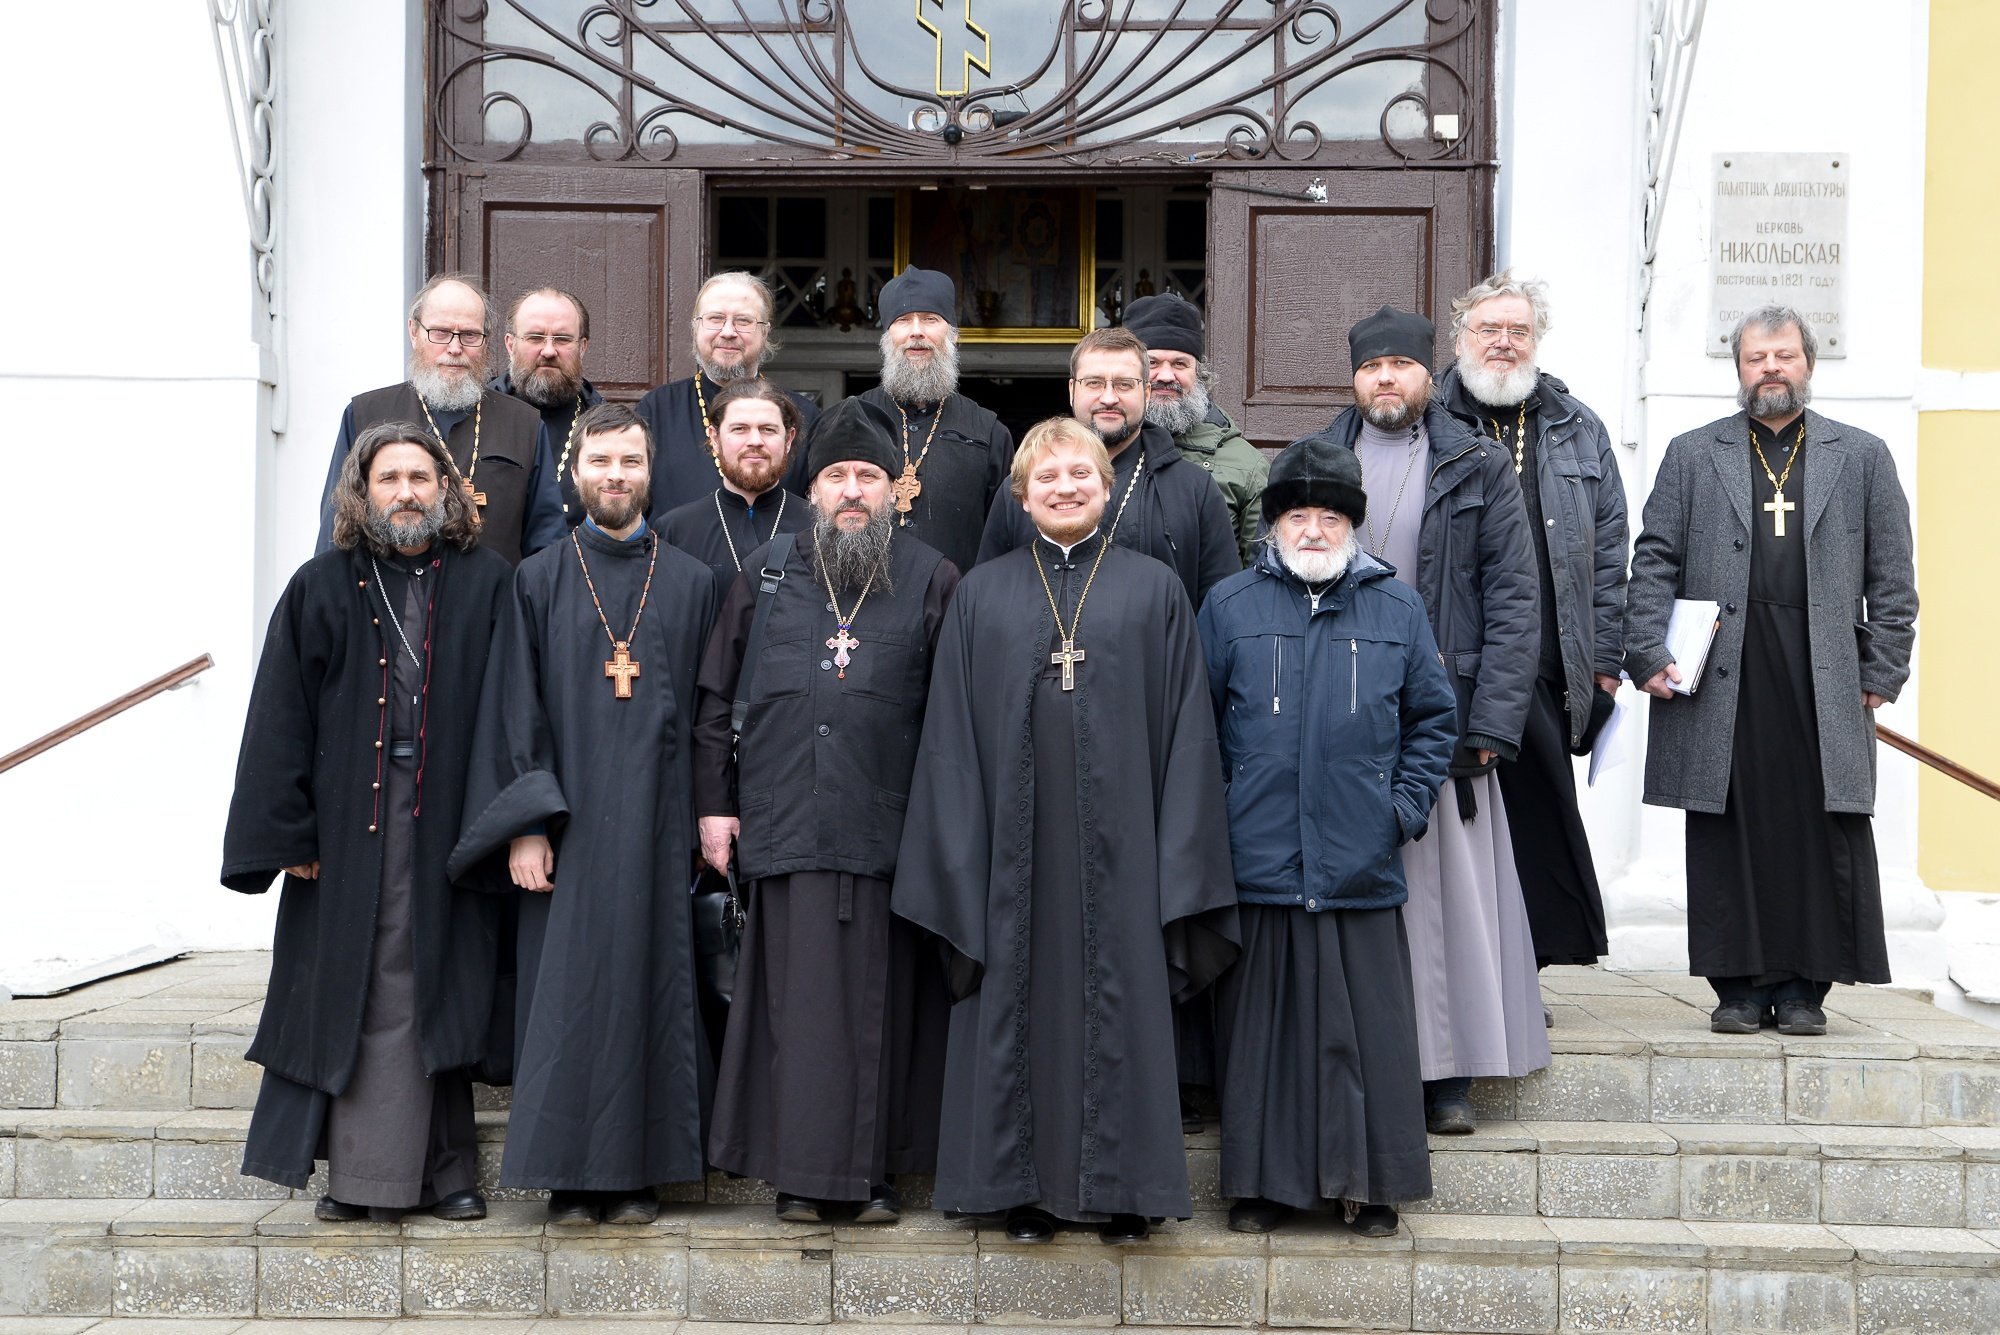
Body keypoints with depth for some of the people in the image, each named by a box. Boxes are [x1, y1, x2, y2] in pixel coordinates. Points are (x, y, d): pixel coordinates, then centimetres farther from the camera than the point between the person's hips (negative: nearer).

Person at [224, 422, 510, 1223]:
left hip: (448, 821, 0)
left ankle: (444, 1172, 11)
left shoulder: (488, 586, 6)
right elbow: (281, 717, 2)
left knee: (437, 996, 3)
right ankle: (362, 1177, 10)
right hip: (349, 826, 0)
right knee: (352, 995, 2)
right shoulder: (323, 589, 6)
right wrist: (288, 831, -5)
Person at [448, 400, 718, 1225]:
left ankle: (638, 1172, 9)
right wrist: (524, 827, -6)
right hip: (567, 821, -1)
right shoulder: (539, 582, 6)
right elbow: (516, 711, 2)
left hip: (656, 823, 1)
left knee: (650, 985, 1)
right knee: (567, 989, -1)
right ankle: (572, 1175, 7)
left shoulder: (691, 584, 9)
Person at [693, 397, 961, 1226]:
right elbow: (715, 699, 12)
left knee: (881, 1002, 3)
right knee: (798, 1001, 2)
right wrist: (714, 803, 5)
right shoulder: (767, 576, 10)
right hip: (785, 826, 1)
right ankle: (800, 1174, 11)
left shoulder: (931, 581, 5)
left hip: (889, 831, -1)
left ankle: (876, 1172, 13)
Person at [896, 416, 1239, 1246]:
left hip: (1118, 834, -1)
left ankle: (1120, 1188, 12)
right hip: (1016, 835, 1)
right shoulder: (982, 595, 8)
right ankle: (1026, 1187, 14)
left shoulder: (1154, 592, 6)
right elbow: (953, 733, 7)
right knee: (1021, 999, 4)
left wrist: (1180, 855, -3)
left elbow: (1185, 727, 3)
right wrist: (957, 853, -1)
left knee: (1118, 999, 2)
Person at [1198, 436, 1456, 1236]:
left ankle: (1373, 1185, 15)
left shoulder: (1396, 610, 9)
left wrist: (1406, 807, 2)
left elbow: (1433, 719, 13)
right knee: (1262, 1026, 4)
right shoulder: (1230, 606, 6)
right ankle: (1263, 1182, 15)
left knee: (1367, 1028, 3)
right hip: (1257, 862, 0)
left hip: (1361, 866, 1)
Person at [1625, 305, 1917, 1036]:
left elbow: (1892, 578, 10)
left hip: (1823, 679, 0)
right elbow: (1653, 564, 7)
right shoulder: (1692, 455, 13)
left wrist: (1882, 673, 2)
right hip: (1722, 678, 0)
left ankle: (1803, 987, 9)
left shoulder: (1862, 457, 13)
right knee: (1727, 836, 0)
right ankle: (1740, 985, 8)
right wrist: (1650, 655, -4)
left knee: (1821, 836, -1)